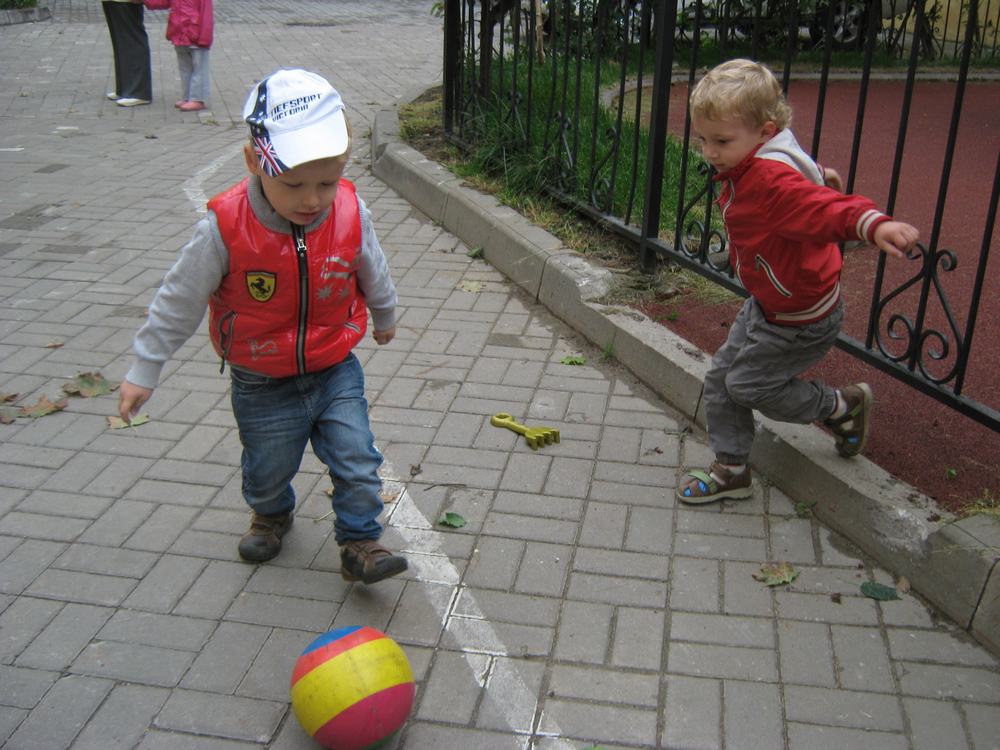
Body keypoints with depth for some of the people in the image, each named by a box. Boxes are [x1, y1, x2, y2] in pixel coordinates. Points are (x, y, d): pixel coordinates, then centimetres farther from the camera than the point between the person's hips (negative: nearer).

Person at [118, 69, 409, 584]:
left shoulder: (351, 214, -17)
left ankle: (360, 543, 22)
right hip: (261, 383, -1)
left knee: (357, 463, 1)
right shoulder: (225, 230, -26)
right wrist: (143, 371, -7)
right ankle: (272, 515, 52)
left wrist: (385, 318, 23)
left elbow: (373, 274, 4)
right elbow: (180, 301, -14)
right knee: (268, 469, 20)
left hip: (335, 371, 1)